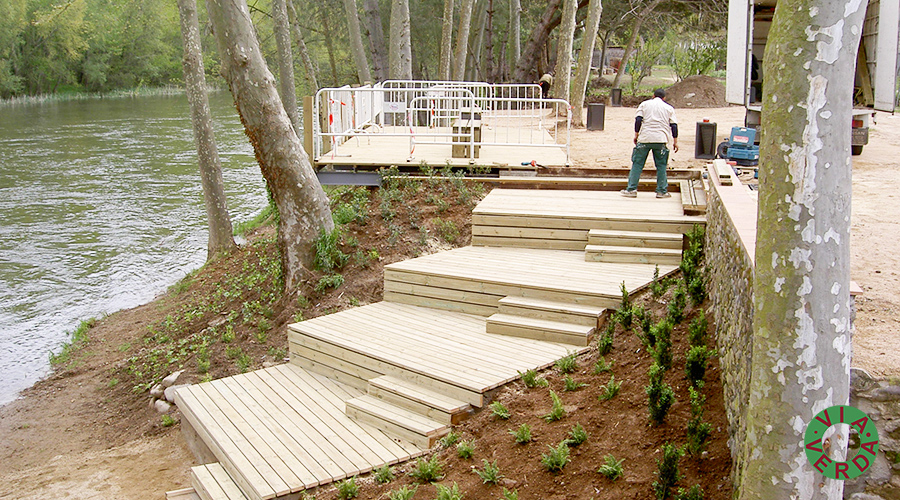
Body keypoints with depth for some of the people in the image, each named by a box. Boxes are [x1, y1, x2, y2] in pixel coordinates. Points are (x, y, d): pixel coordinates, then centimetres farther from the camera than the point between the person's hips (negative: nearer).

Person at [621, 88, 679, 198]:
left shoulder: (645, 104, 13)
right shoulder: (669, 107, 14)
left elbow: (638, 119, 1)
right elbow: (674, 125, 8)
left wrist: (636, 134, 6)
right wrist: (675, 141, 10)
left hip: (644, 139, 0)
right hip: (661, 139, 1)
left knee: (637, 164, 3)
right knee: (661, 165, 8)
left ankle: (631, 189, 0)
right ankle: (662, 191, 7)